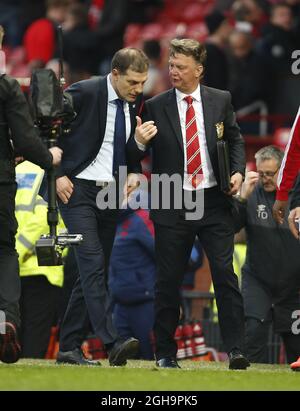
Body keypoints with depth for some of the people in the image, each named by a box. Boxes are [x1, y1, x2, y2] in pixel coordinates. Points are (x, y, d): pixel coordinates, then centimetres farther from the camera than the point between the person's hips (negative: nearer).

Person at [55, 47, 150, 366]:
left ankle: (69, 346, 13)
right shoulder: (83, 93, -13)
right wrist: (58, 175, -12)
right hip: (77, 190, -7)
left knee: (93, 273, 6)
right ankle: (112, 343, -26)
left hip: (110, 194, 7)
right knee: (93, 265, -17)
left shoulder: (134, 103, 6)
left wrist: (134, 172, 3)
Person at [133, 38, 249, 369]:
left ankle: (235, 350, -8)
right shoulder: (155, 107, 1)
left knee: (225, 274, -8)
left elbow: (235, 140, 14)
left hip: (214, 203, 0)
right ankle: (165, 352, 14)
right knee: (168, 280, 4)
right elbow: (140, 156, 2)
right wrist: (140, 142, -20)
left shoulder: (220, 101, 6)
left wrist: (238, 171, -3)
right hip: (172, 205, 0)